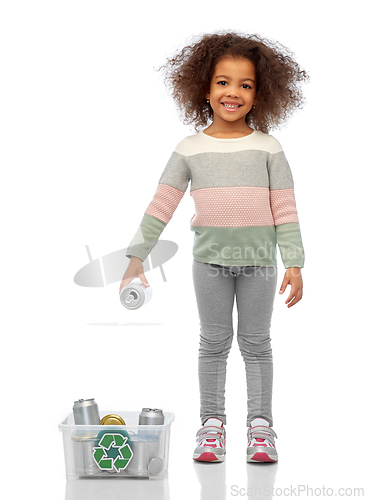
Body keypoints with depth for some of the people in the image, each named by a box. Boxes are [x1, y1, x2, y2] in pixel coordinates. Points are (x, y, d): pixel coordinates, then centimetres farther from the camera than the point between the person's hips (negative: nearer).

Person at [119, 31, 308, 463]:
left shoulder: (268, 148, -2)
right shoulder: (190, 149, -1)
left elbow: (285, 210, -1)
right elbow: (160, 206, -1)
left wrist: (294, 264, -5)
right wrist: (136, 257, -5)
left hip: (259, 261, 0)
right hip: (210, 260, 1)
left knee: (256, 343, 7)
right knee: (213, 342, 9)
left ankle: (260, 422, 17)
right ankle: (211, 422, 18)